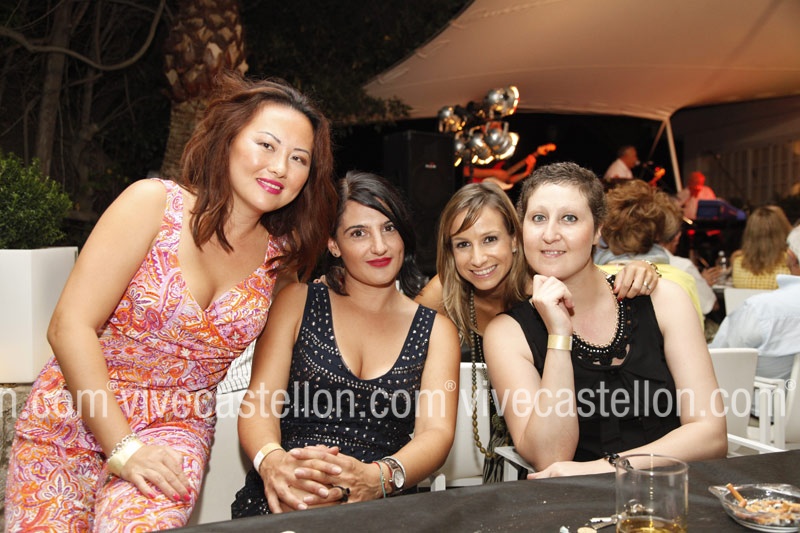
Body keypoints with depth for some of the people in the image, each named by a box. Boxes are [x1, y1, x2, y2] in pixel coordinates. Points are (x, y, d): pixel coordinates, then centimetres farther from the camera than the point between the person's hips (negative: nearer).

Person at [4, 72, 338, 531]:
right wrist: (122, 448, -19)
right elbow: (70, 327, -15)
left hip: (175, 429, 1)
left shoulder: (282, 258, 0)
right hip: (68, 422, -1)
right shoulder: (154, 203, -11)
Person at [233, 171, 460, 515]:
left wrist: (376, 478, -25)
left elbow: (437, 432, -2)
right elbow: (259, 401, 1)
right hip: (280, 503, 0)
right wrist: (272, 461, -24)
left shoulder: (436, 329, 11)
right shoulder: (297, 300, 10)